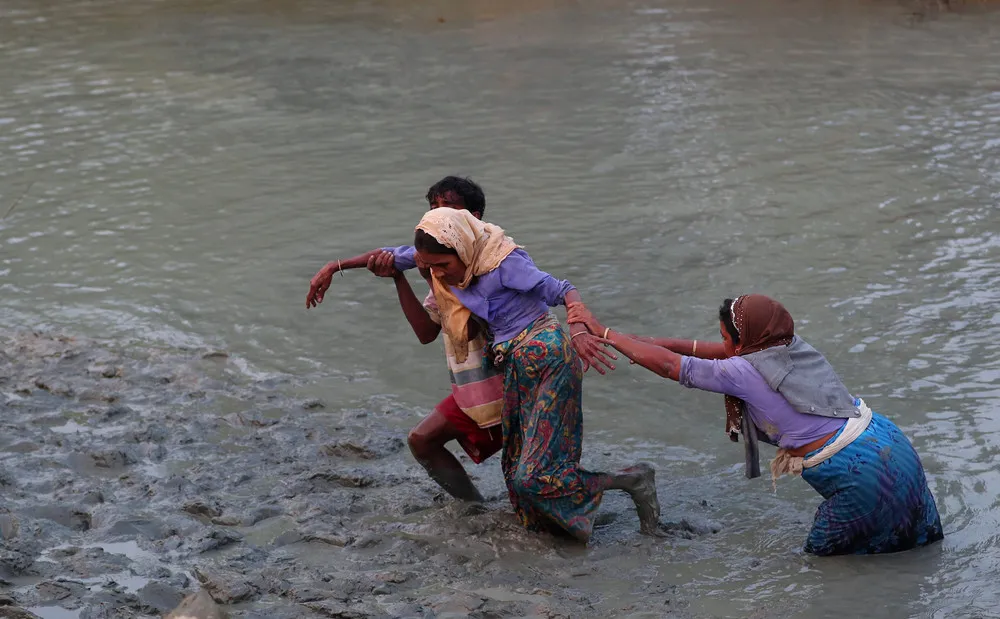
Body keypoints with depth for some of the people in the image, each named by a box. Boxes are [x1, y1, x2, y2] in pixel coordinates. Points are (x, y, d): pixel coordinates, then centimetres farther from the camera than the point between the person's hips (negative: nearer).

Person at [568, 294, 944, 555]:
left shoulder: (744, 373, -12)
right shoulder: (791, 345, 9)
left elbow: (668, 365, -8)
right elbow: (725, 352, 21)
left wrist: (604, 333, 0)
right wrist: (652, 341, 19)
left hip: (861, 472, -8)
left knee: (827, 553, 10)